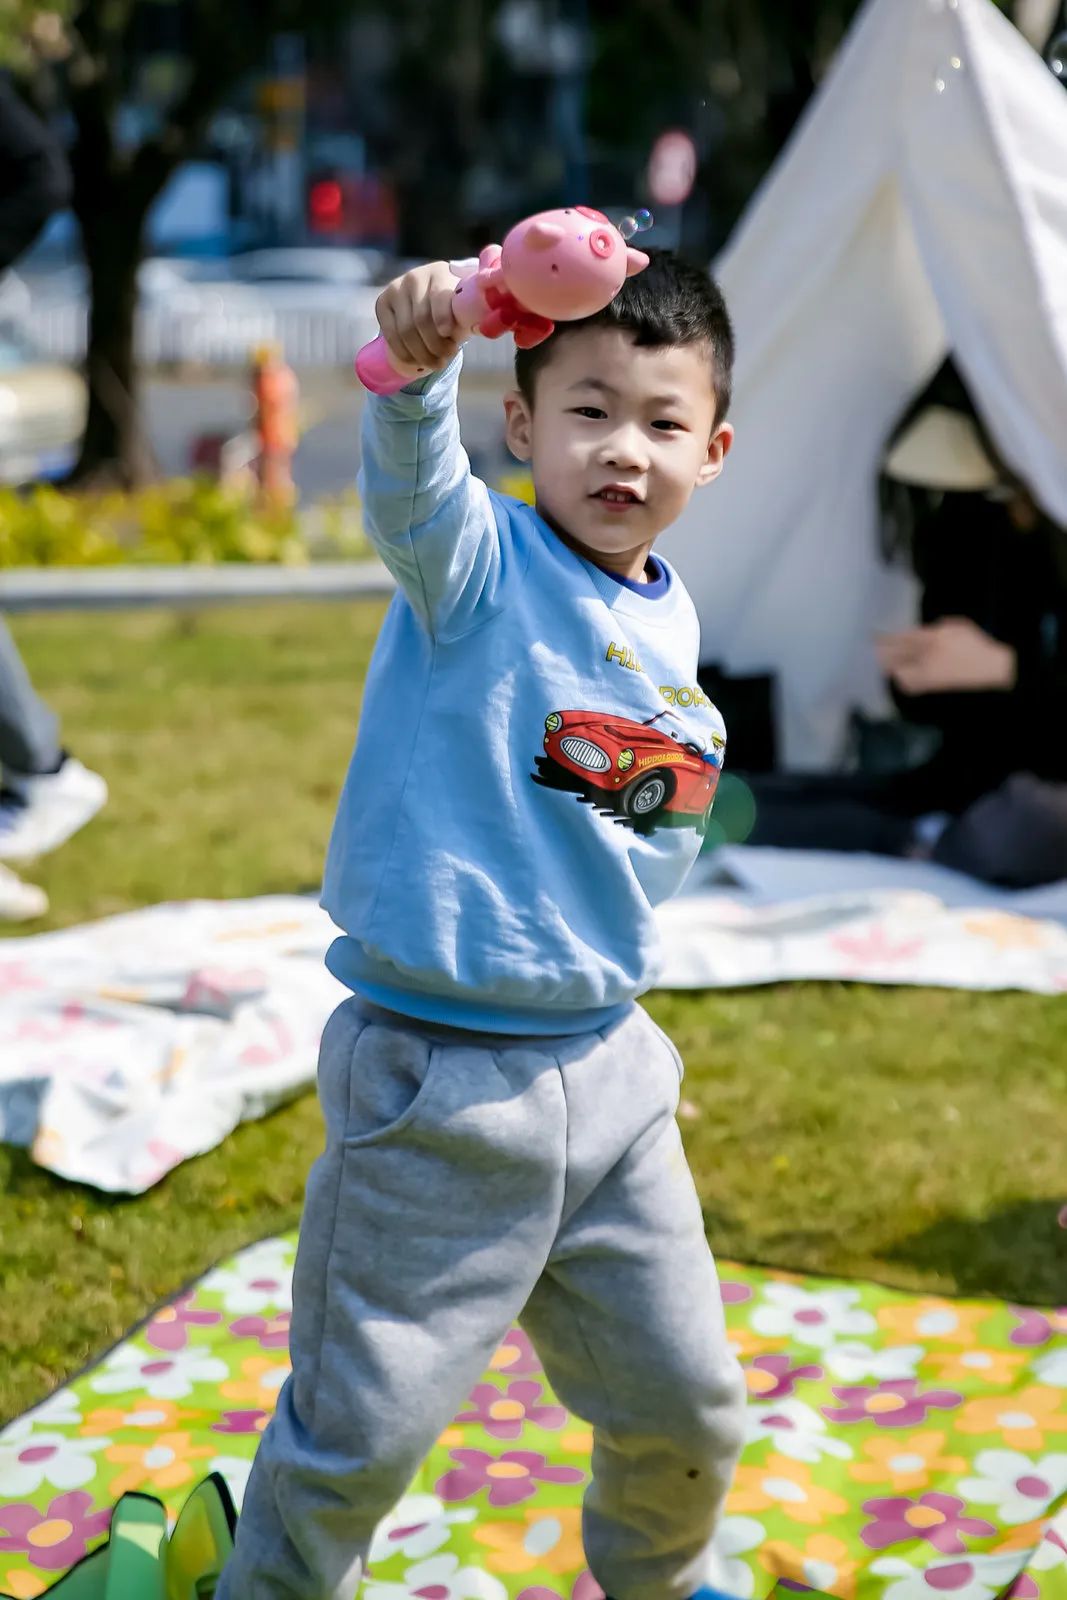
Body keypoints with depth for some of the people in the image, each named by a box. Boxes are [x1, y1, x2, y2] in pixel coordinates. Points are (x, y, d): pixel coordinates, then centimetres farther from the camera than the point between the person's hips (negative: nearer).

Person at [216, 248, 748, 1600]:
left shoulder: (672, 625, 7)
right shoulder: (478, 563, -12)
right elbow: (410, 485, -38)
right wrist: (417, 361, -55)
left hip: (607, 1070, 6)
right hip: (436, 1081, -6)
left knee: (686, 1401, 19)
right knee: (361, 1430, 2)